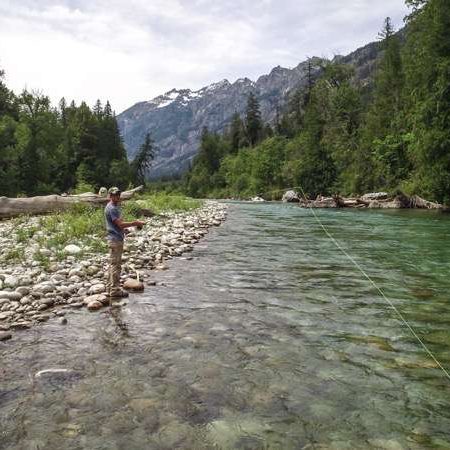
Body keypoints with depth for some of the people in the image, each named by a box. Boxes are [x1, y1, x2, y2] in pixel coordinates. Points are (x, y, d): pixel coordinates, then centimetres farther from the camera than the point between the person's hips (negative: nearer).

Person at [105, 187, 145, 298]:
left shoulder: (116, 207, 17)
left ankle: (110, 288, 22)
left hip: (117, 239, 11)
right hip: (115, 240, -11)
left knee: (113, 264, 15)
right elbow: (120, 224, -21)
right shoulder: (111, 208, -15)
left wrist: (123, 229, 10)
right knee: (116, 265, -7)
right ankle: (115, 290, -2)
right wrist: (135, 223, -20)